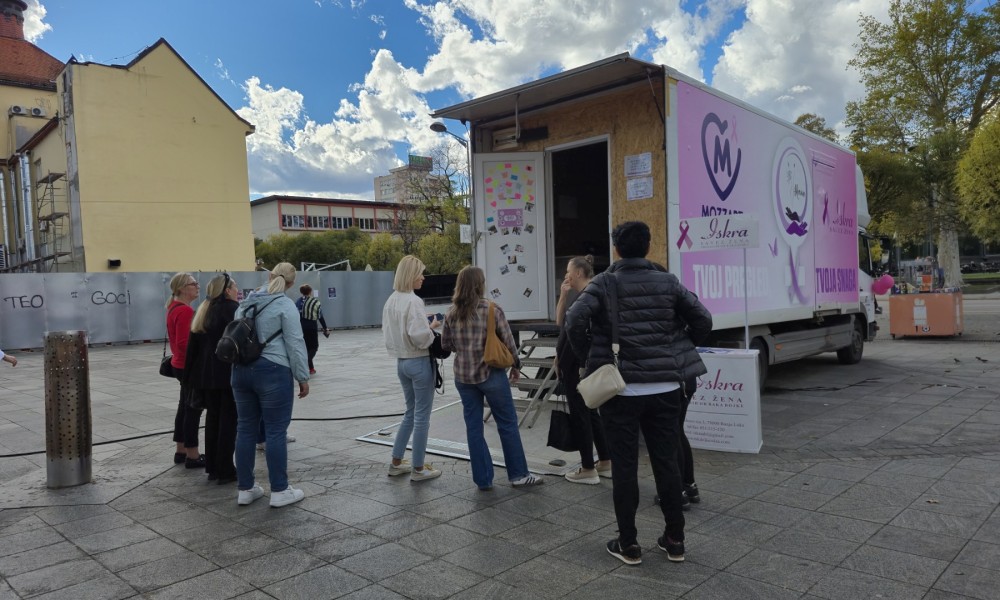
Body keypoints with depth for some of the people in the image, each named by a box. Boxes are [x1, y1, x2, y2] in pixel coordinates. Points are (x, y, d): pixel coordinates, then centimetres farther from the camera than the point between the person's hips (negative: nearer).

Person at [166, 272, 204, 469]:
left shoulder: (175, 308, 13)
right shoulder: (185, 311, -19)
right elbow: (184, 343, -24)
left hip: (181, 364, 10)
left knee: (185, 407, 16)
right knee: (193, 409, -4)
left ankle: (181, 451, 25)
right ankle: (192, 455, 3)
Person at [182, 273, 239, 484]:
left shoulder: (204, 310, 13)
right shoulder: (232, 308, -10)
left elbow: (194, 344, 13)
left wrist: (191, 376, 16)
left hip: (206, 373, 7)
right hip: (228, 373, -7)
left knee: (212, 417, 14)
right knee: (228, 419, -1)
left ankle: (212, 468, 20)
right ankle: (225, 471, 3)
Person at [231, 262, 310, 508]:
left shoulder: (245, 303, 14)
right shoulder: (285, 305, -8)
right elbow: (295, 344, -11)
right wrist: (303, 377, -4)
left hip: (241, 370, 7)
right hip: (272, 371, -7)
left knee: (245, 428, 11)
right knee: (276, 431, -1)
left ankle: (245, 489, 18)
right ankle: (280, 491, 5)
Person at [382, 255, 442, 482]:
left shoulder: (391, 301, 7)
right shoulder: (413, 301, -19)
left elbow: (387, 332, 12)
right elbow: (420, 336, -24)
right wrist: (431, 327, -4)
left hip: (401, 361, 8)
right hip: (419, 362, -8)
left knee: (410, 413, 21)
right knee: (421, 416, 4)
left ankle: (396, 463, 26)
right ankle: (418, 469, 13)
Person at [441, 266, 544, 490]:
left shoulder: (451, 313, 0)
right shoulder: (492, 310, -11)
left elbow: (446, 344, 6)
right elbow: (508, 341, -6)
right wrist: (516, 365, 8)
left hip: (463, 376, 4)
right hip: (491, 373, -4)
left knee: (473, 427, 10)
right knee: (508, 423, 9)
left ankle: (483, 479, 16)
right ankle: (518, 474, 18)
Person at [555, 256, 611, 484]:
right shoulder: (578, 295, 14)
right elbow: (560, 322, 17)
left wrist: (577, 362, -23)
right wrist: (563, 296, 7)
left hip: (579, 363, -10)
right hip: (572, 362, 10)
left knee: (579, 414, -1)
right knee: (589, 412, 15)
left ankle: (588, 469, 8)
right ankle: (605, 463, 24)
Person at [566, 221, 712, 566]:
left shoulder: (603, 283, -4)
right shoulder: (667, 282, 5)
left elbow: (575, 322, -17)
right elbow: (703, 320, 3)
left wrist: (589, 358, -2)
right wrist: (676, 352, 14)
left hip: (621, 388, -3)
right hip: (665, 387, 3)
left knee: (624, 466, 7)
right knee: (666, 462, 13)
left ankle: (628, 544, 16)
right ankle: (674, 539, 24)